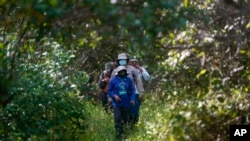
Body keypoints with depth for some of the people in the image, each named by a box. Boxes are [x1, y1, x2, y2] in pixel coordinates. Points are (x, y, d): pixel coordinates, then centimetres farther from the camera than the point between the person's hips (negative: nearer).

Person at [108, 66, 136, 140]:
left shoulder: (128, 80, 1)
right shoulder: (113, 80, -5)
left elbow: (132, 90, 5)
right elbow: (109, 91, 0)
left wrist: (132, 99, -9)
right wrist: (114, 96, -18)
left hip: (126, 103, 3)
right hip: (117, 103, -3)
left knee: (125, 119, 16)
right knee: (117, 119, -9)